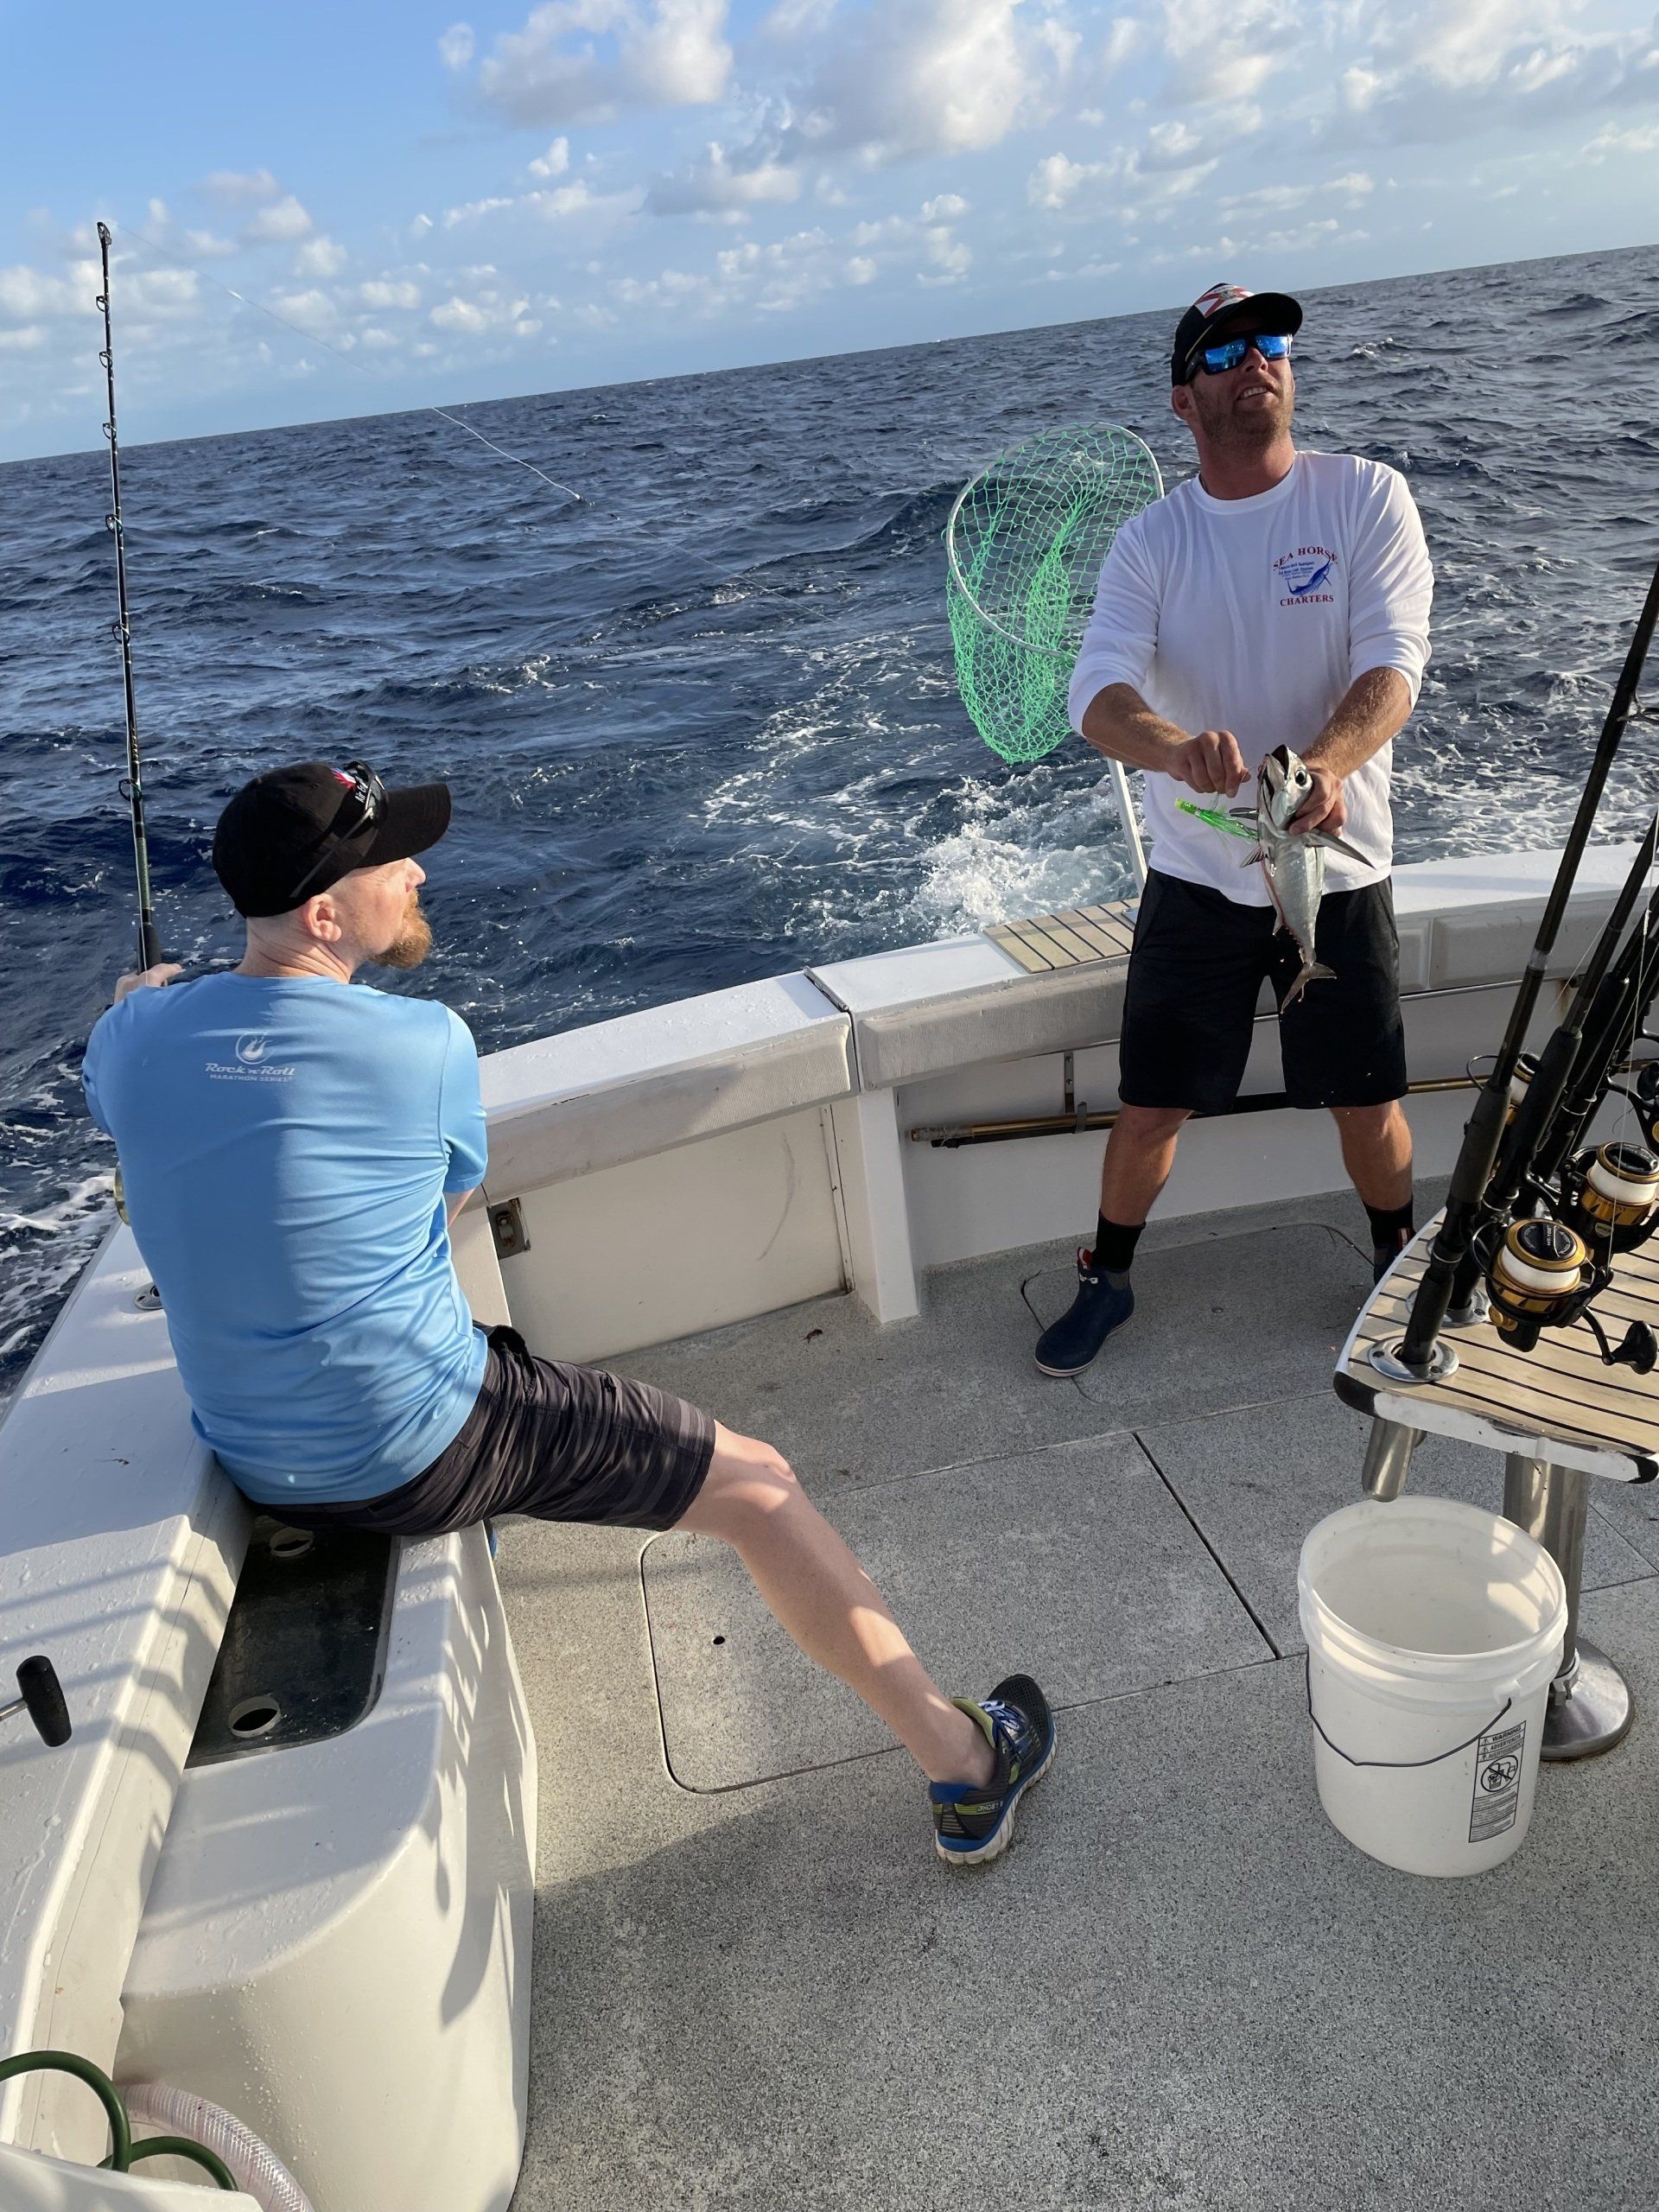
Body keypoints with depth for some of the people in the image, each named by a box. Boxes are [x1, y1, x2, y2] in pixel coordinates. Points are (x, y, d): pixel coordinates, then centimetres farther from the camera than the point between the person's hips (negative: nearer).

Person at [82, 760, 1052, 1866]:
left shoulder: (138, 1038, -7)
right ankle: (965, 1767, 11)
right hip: (426, 1453, -6)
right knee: (759, 1486, 2)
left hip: (251, 1467, 7)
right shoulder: (425, 1045, -19)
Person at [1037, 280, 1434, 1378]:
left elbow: (1394, 667, -15)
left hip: (1338, 871, 0)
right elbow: (1098, 692, -17)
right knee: (1150, 1109, 6)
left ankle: (1402, 1268, 39)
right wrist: (1177, 746, -40)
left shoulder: (1367, 498, -4)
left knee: (1368, 1106, 10)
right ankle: (1107, 1280, 31)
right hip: (1196, 877, 1)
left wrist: (1326, 764, -37)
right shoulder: (1150, 541, -1)